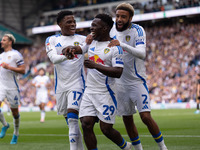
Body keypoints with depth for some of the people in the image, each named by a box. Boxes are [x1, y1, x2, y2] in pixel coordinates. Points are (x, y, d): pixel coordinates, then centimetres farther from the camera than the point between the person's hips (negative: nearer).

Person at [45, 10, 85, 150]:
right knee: (69, 119, 11)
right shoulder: (52, 40, 5)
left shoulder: (83, 39, 4)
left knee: (72, 117, -18)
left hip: (77, 83, -3)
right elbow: (54, 58, -12)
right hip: (61, 85, 3)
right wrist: (66, 55, -31)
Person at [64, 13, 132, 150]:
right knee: (86, 125, -5)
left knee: (106, 129, -1)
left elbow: (118, 72, -20)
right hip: (89, 91, 6)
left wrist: (95, 66, -26)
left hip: (105, 93, -6)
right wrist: (71, 49, -7)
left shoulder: (115, 48, -11)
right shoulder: (91, 42, 11)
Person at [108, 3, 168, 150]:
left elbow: (142, 54, -30)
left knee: (146, 117, -13)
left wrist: (122, 45, -42)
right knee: (127, 120, 9)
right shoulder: (113, 30, 2)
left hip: (137, 81, -5)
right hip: (120, 82, 5)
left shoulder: (137, 30, -15)